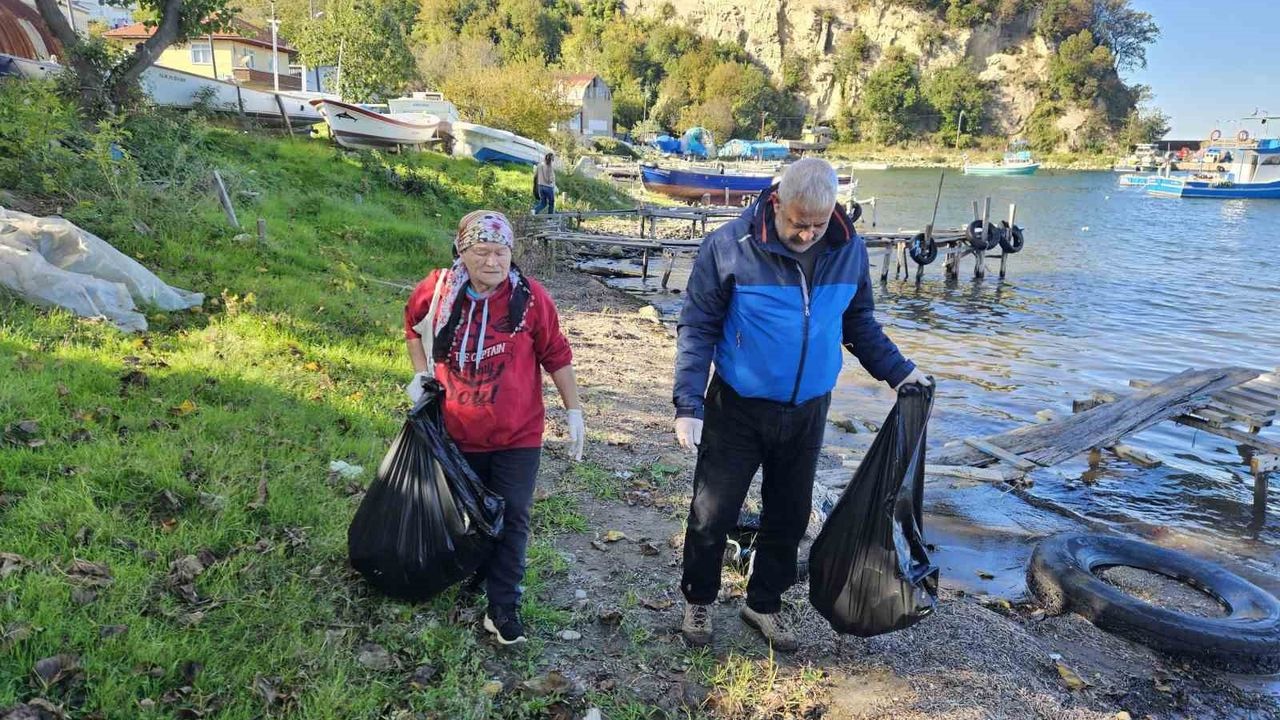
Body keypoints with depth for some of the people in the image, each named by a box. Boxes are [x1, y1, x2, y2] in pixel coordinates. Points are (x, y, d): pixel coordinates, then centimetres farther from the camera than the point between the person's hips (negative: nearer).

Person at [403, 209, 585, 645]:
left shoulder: (530, 298, -13)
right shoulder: (436, 292, -8)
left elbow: (556, 356, -4)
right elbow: (414, 330, 13)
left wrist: (574, 413, -4)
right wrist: (421, 375, 0)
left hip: (518, 436, -2)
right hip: (456, 434, 2)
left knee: (511, 519, 2)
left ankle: (503, 608, 13)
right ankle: (473, 573, 44)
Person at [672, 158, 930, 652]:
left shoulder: (849, 250, -3)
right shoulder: (729, 247, -15)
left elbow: (860, 323, 13)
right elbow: (697, 329, -11)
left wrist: (898, 371, 5)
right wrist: (689, 403, -18)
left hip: (807, 412, 4)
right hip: (738, 410, -3)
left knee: (789, 517, 16)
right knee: (712, 515, 6)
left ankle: (764, 603, 38)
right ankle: (698, 601, 31)